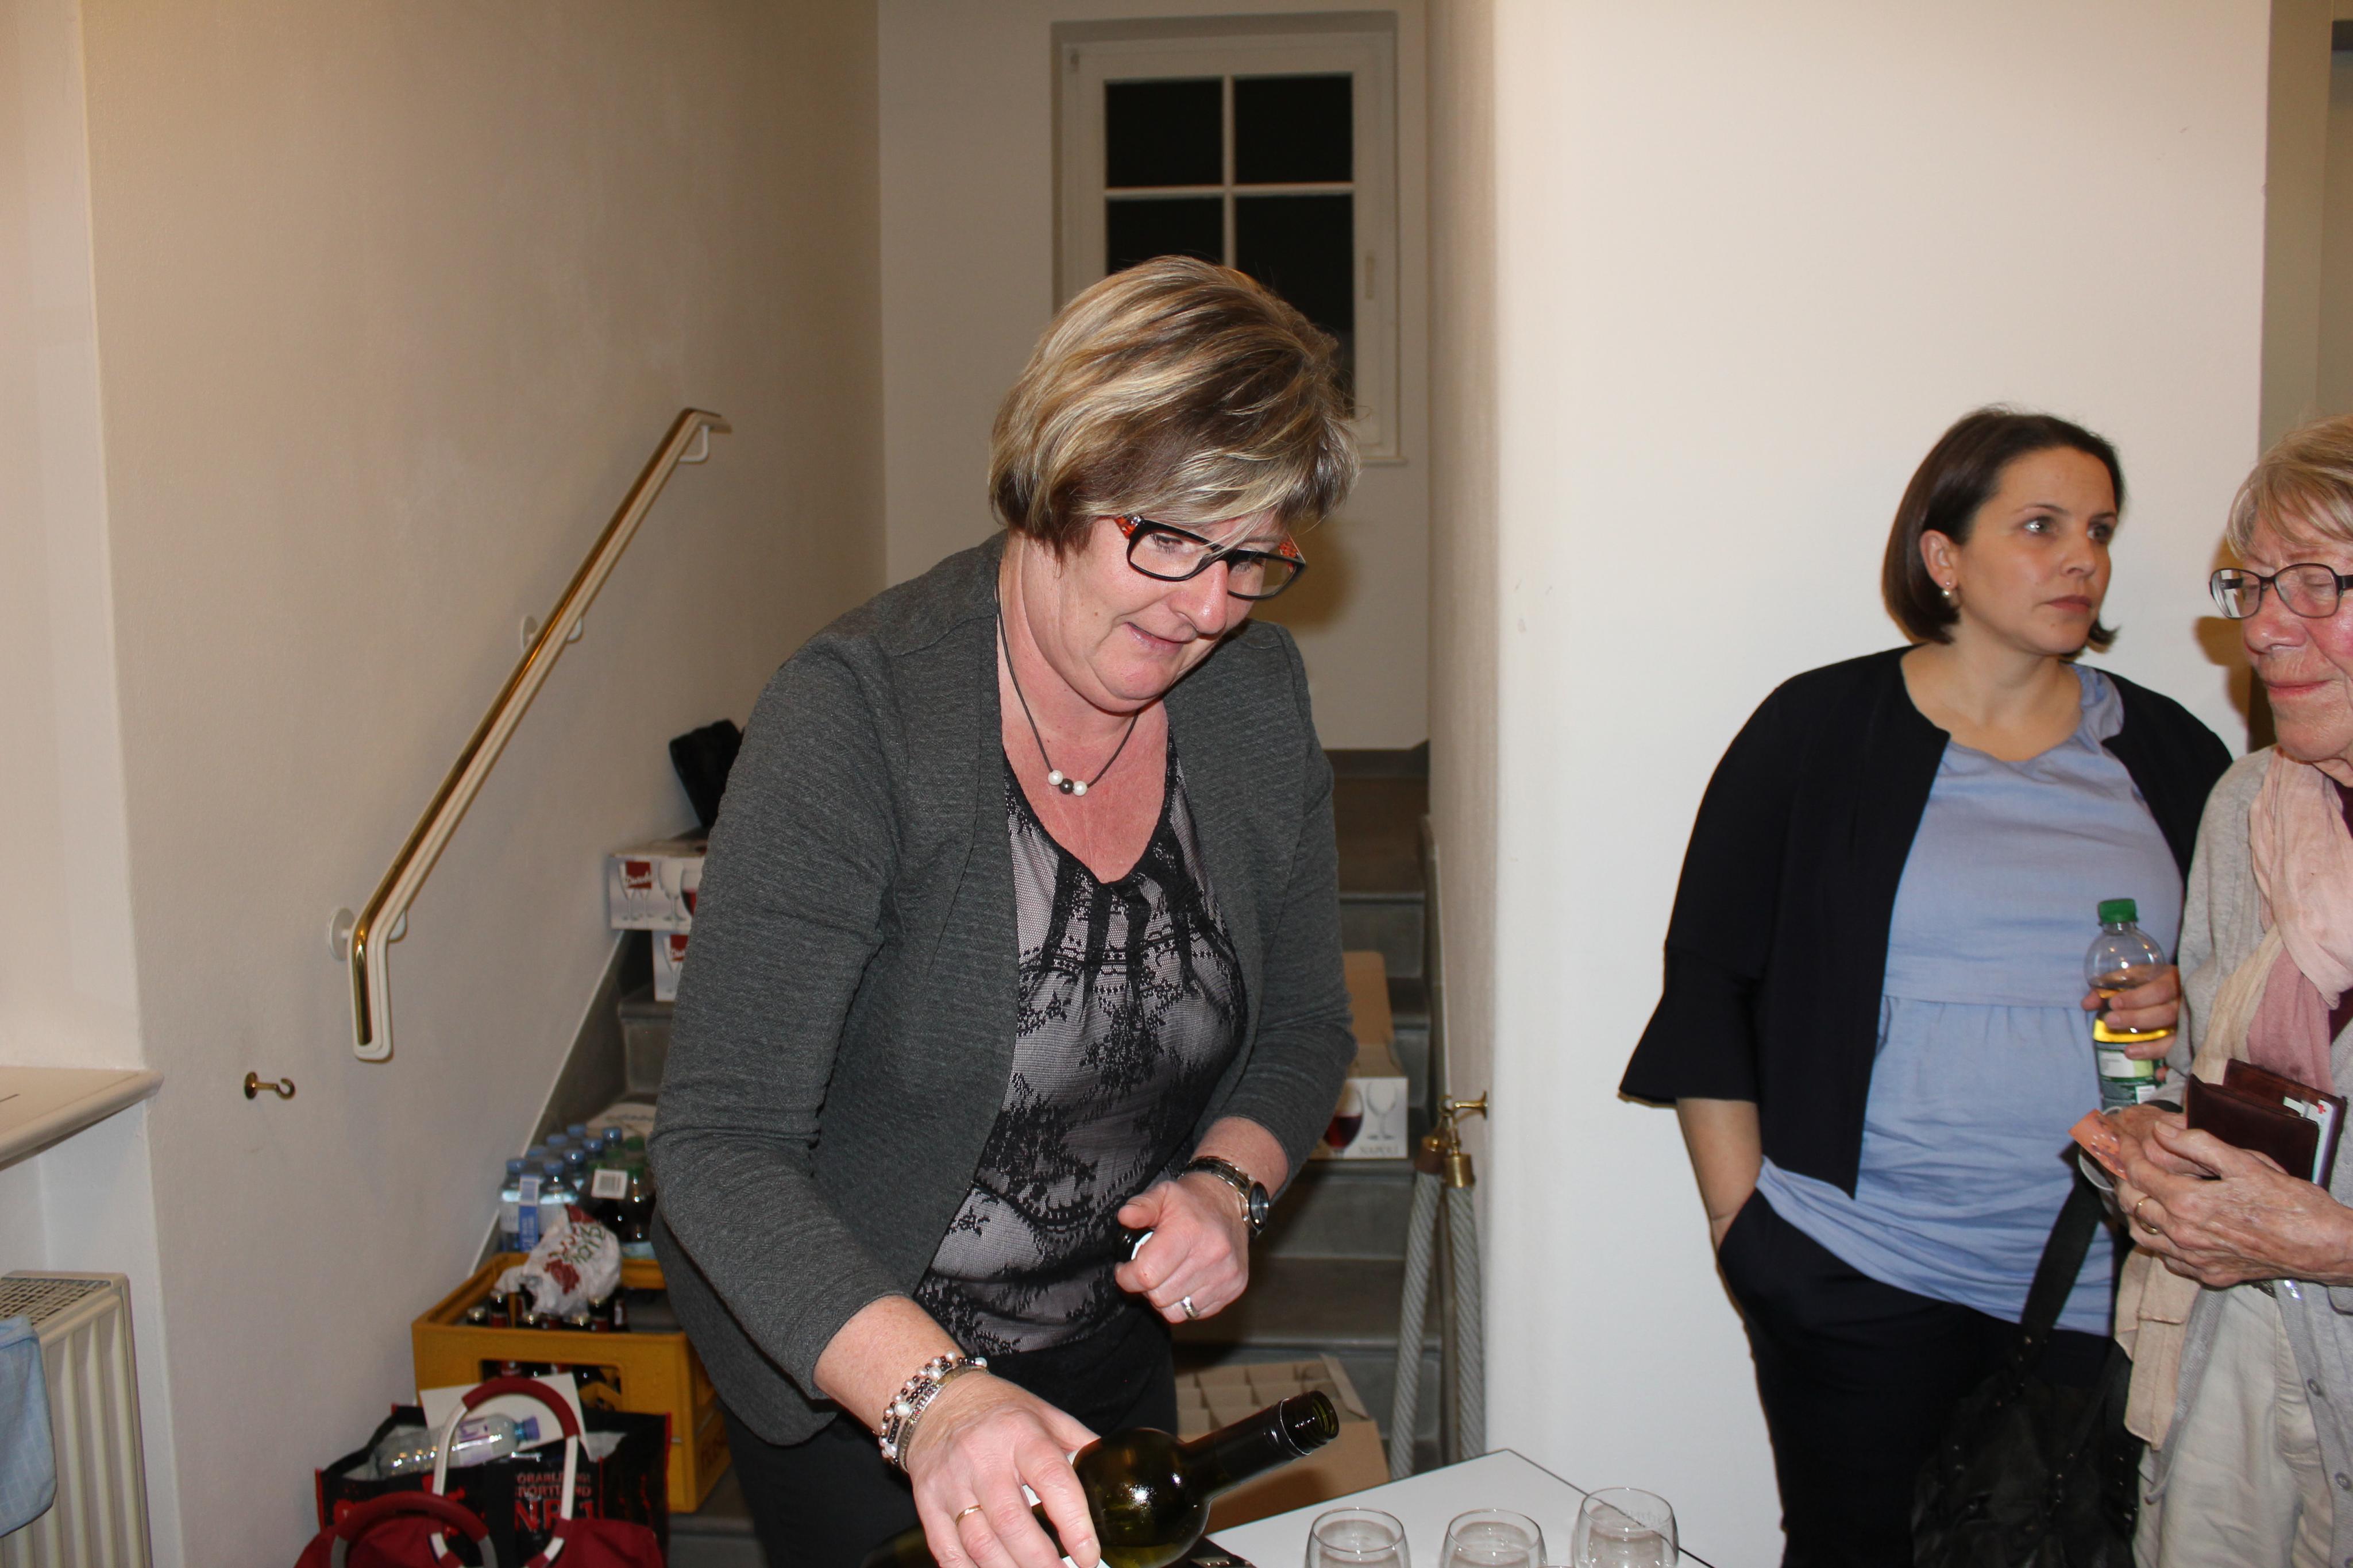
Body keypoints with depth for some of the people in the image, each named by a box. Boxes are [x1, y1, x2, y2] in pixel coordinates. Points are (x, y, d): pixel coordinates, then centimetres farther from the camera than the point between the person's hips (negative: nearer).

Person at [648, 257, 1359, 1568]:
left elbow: (1305, 1024, 2)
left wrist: (1229, 1178, -18)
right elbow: (722, 1145, -31)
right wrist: (929, 1396, -44)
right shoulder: (854, 719, -27)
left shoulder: (1259, 696, -10)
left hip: (1112, 1348, 6)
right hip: (847, 1372, -5)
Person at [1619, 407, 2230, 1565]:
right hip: (1859, 1280, -3)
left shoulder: (2171, 756, 10)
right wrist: (1740, 1215, -3)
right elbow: (1707, 980, 0)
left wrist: (2193, 1016, -5)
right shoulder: (1819, 730, 0)